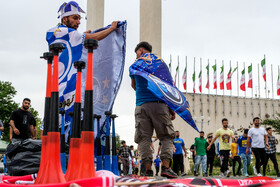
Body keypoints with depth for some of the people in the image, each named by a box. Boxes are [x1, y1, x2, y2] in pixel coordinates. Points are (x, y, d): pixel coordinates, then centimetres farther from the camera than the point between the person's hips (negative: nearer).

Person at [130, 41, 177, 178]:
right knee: (167, 137, 4)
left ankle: (148, 169, -6)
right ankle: (165, 167, -11)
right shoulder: (161, 62, 11)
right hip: (160, 104, 0)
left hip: (142, 105, 0)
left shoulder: (135, 65, 11)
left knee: (144, 138, 3)